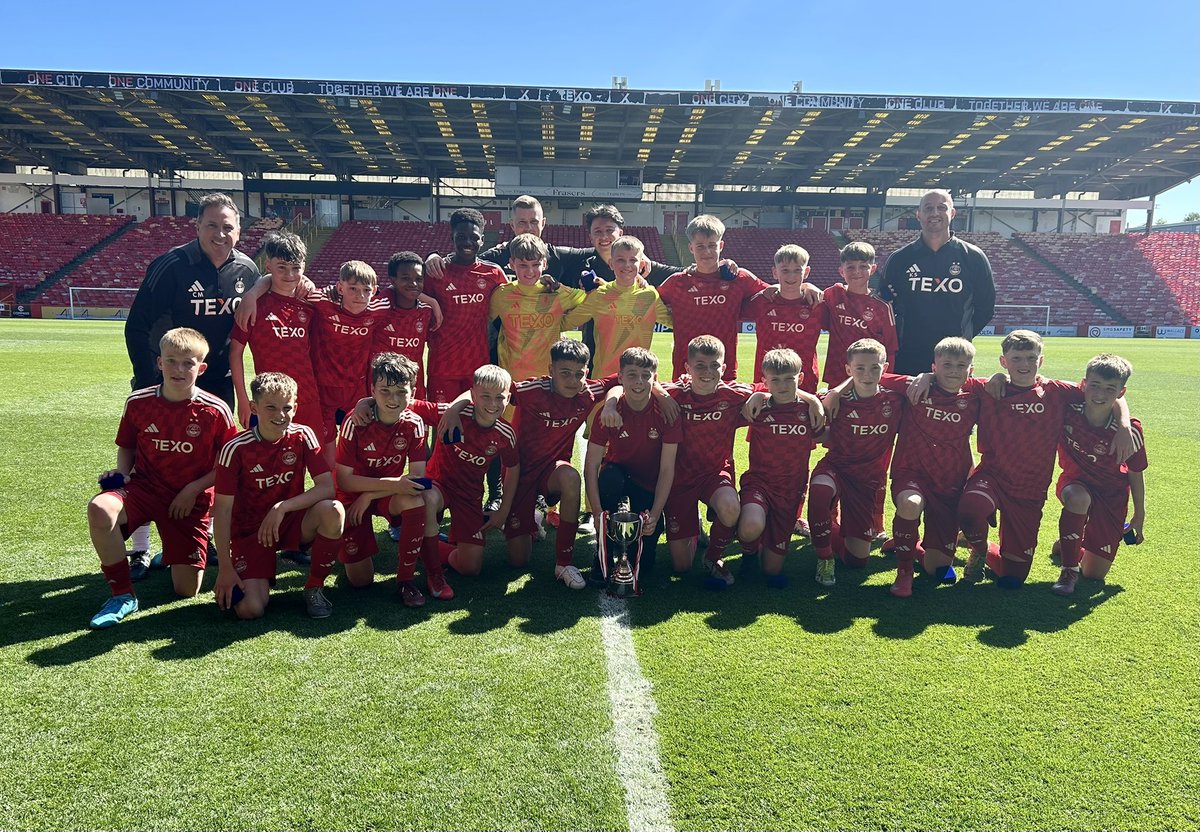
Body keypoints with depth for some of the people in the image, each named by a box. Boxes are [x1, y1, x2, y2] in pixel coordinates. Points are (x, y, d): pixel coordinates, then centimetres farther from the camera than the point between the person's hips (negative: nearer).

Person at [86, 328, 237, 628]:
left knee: (187, 590, -3)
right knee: (100, 508, -35)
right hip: (145, 487, 2)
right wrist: (121, 473, -8)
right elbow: (126, 447, 12)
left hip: (191, 500, -1)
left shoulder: (215, 410, -12)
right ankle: (122, 595, -14)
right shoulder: (138, 402, -5)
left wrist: (193, 489, -13)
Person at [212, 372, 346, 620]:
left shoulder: (302, 436, -10)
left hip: (293, 522, 2)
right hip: (250, 531, -2)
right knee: (250, 609, -21)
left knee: (333, 510, -31)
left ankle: (314, 588, -9)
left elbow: (327, 487, -17)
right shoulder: (236, 449, -16)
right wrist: (225, 568, -16)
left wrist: (282, 507, -29)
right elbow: (222, 509, -13)